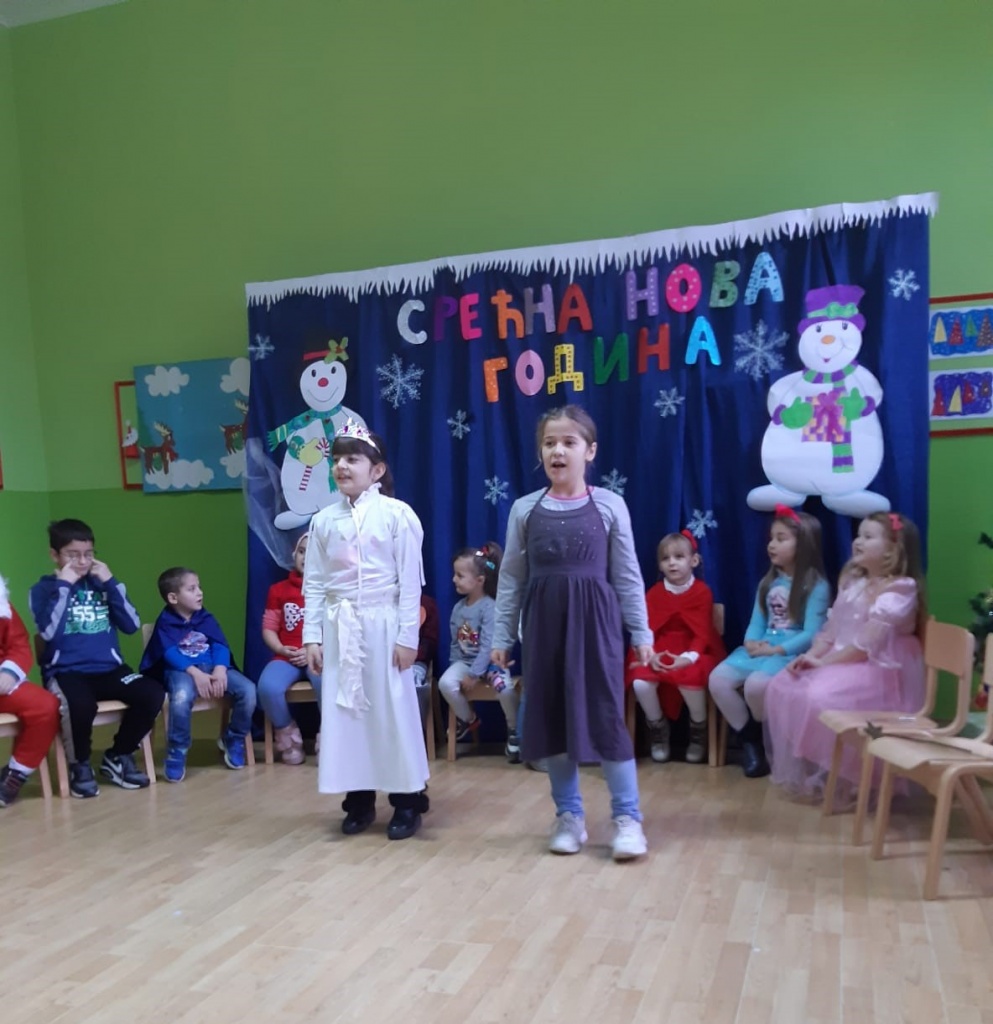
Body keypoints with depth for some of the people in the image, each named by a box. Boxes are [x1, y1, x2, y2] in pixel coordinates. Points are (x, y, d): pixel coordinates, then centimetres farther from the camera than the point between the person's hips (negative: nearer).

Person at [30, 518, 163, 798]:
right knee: (81, 704, -37)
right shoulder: (44, 589, 4)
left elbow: (131, 625, 2)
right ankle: (80, 765, -6)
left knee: (153, 694, -23)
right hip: (66, 672, -4)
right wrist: (64, 586, -12)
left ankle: (118, 757, 2)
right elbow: (49, 632, -14)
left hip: (109, 669, 4)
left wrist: (111, 582, -3)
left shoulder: (101, 583, 13)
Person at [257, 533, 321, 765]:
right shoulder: (278, 590, 14)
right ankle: (287, 735, 1)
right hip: (287, 657, 2)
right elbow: (269, 628, 10)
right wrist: (282, 650, -8)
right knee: (268, 687, -30)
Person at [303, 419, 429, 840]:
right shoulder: (324, 520, 5)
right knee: (344, 711, 7)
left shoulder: (397, 515, -6)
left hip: (382, 624, -4)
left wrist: (407, 636, -9)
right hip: (339, 628, 4)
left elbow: (410, 582, -7)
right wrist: (312, 636, 1)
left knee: (393, 711, 3)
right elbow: (313, 583, 6)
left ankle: (407, 801, 15)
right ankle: (359, 799, 21)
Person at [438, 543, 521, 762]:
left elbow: (488, 645, -21)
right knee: (445, 683, -25)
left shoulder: (490, 607, -16)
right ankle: (467, 719, 4)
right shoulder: (458, 608, 5)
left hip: (489, 661, -5)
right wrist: (454, 666, -1)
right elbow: (455, 643, 10)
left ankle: (514, 730, -7)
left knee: (505, 687, -34)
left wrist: (474, 674, -23)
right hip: (464, 661, 5)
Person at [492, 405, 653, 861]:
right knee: (551, 717, 7)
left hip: (596, 620, -2)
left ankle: (627, 817, 11)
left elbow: (627, 575, 1)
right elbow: (511, 578, 6)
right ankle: (569, 815, 22)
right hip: (545, 622, 3)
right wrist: (501, 636, 5)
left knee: (606, 716, -2)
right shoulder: (525, 509, 3)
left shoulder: (609, 505, -2)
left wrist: (642, 632, 0)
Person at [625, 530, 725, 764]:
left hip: (693, 652, -3)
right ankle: (658, 730, 4)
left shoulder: (702, 592, -3)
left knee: (690, 679, -35)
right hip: (659, 652, 3)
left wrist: (689, 657, -25)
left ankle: (698, 731, -3)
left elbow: (703, 632, -9)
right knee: (641, 682, -26)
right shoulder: (654, 593, 6)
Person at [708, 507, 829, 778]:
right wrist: (751, 642, -8)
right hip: (759, 649, 7)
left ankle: (768, 740, -2)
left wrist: (776, 650, -18)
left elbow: (811, 634, -13)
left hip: (792, 653, -7)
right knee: (718, 679, -16)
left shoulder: (816, 585, -7)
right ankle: (750, 739, 1)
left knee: (756, 684, -34)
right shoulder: (768, 582, 16)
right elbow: (757, 621, 13)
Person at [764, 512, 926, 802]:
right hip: (840, 661, 9)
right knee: (781, 686, -5)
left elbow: (866, 646, -21)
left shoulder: (898, 591, -14)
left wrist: (824, 662, -19)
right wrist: (811, 655, -6)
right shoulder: (852, 582, 13)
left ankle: (840, 778, -13)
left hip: (877, 670, -9)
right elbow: (831, 629, 12)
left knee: (821, 697, -32)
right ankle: (801, 771, 3)